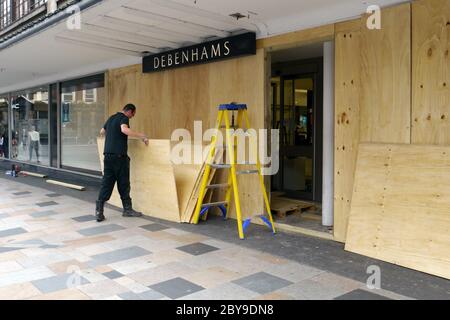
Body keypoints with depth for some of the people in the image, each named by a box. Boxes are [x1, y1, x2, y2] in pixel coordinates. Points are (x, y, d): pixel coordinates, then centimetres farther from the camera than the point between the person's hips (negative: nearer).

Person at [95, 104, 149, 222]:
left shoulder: (111, 118, 19)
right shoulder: (124, 118, -6)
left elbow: (102, 132, 35)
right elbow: (124, 129, -30)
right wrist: (141, 136, -24)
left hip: (108, 155, 7)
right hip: (119, 156, -7)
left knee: (107, 182, 6)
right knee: (123, 183, 4)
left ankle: (99, 210, -1)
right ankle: (127, 209, 15)